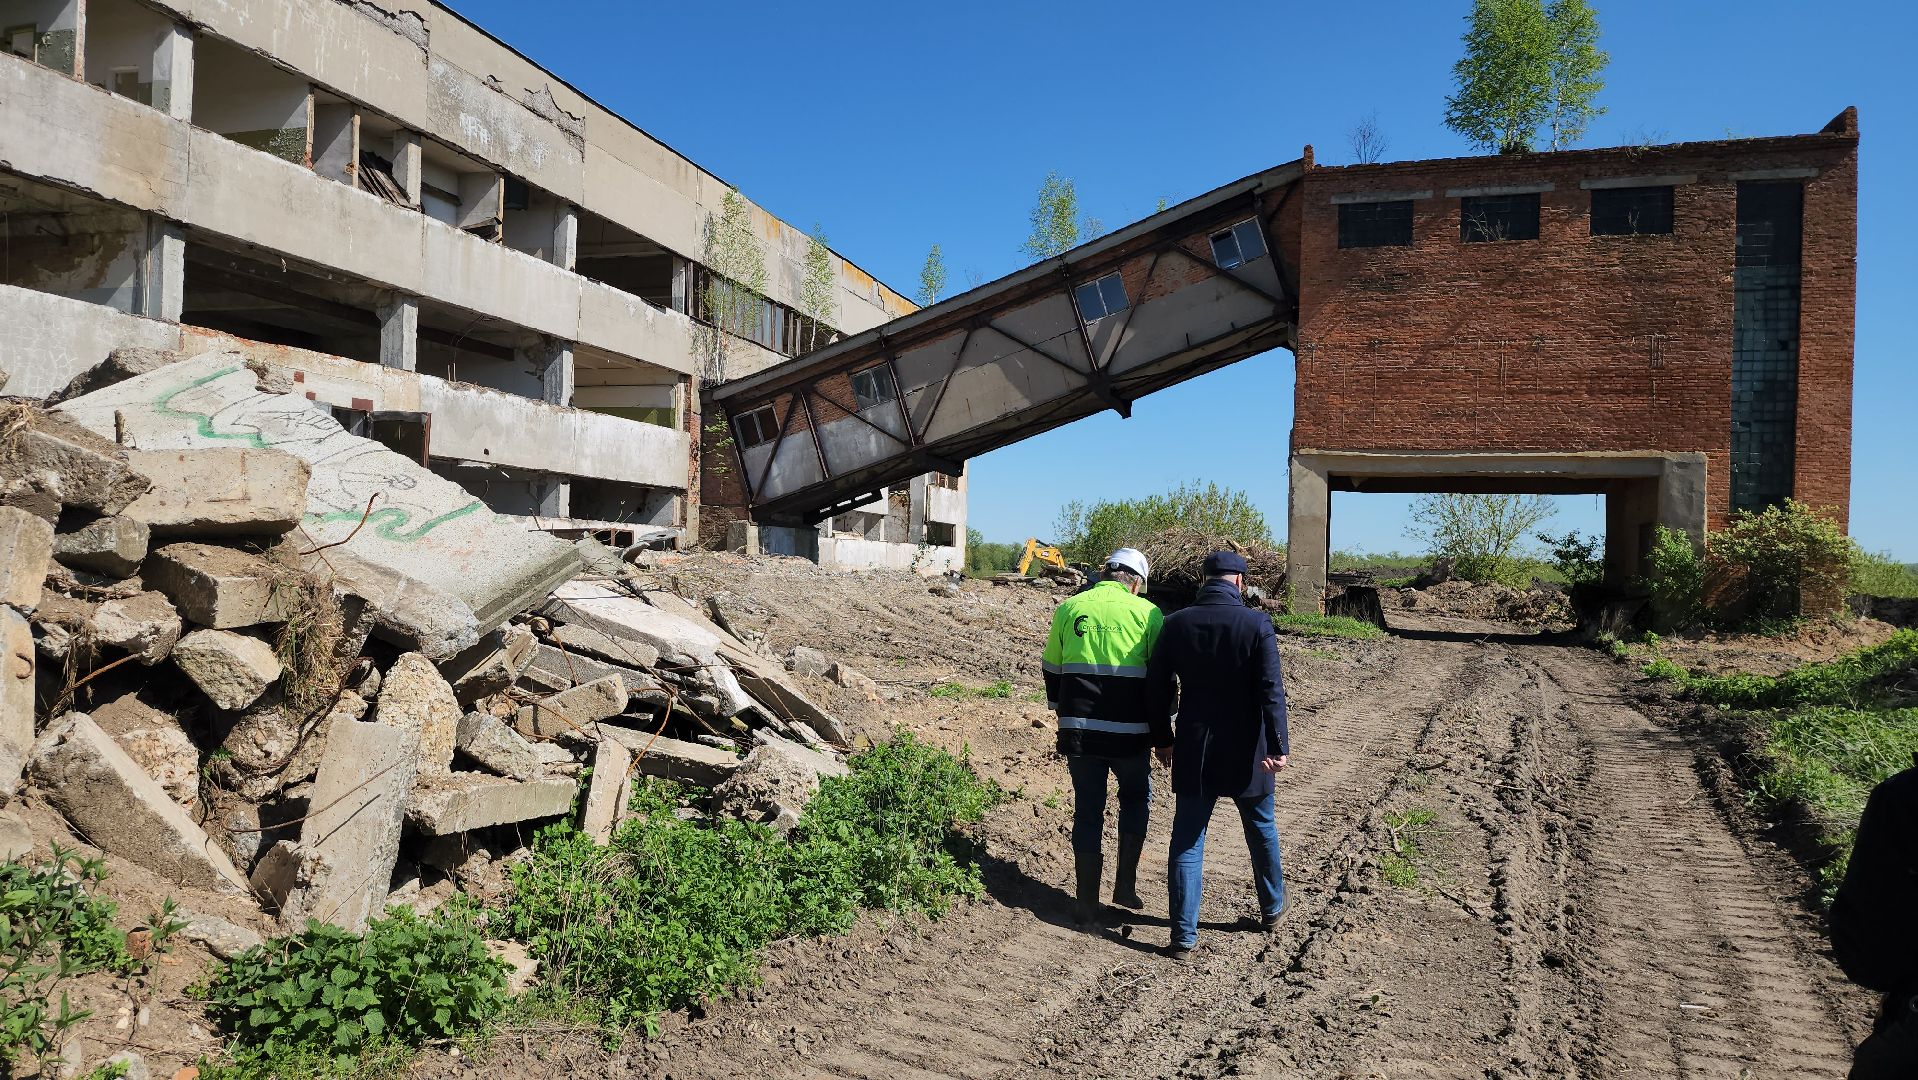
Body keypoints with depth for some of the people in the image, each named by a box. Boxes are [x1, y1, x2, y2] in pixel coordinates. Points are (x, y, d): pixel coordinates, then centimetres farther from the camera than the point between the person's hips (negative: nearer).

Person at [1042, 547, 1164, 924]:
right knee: (1136, 798, 22)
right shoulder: (1147, 613, -1)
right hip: (1130, 732, -1)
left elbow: (1052, 671, 13)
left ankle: (1087, 902, 14)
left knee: (1087, 811, 11)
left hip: (1079, 731, 2)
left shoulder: (1069, 609, 6)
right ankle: (1125, 884, 18)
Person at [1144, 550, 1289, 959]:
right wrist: (1277, 747, -15)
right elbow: (1271, 691, -16)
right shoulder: (1257, 624, -11)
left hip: (1193, 751, 1)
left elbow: (1157, 689, 2)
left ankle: (1184, 935, 3)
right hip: (1245, 751, -1)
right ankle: (1272, 909, 39)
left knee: (1187, 842, 6)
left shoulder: (1176, 624, -3)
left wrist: (1162, 739, 13)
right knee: (1262, 832, 21)